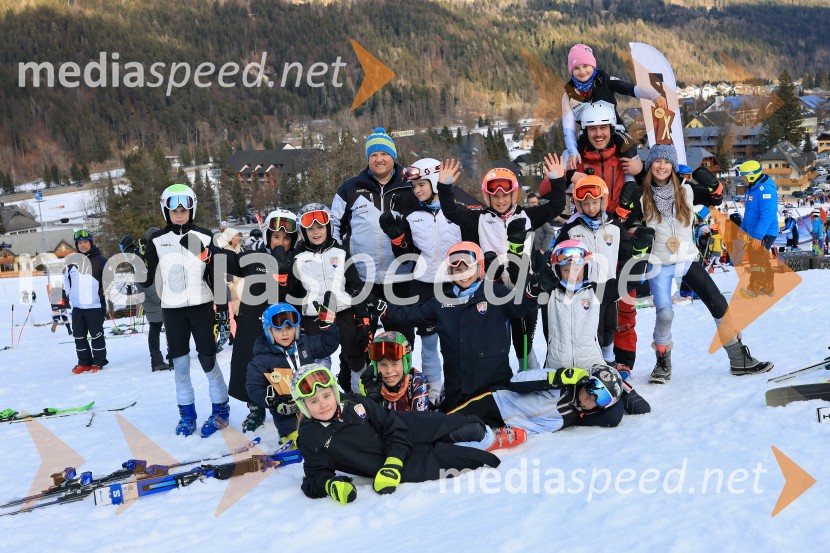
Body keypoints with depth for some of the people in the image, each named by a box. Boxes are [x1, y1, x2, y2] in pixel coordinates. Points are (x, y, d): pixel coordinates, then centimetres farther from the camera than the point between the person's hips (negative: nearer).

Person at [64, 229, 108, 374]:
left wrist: (105, 294, 0)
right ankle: (84, 362, 18)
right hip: (77, 306, 5)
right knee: (78, 335, 8)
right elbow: (66, 278, 23)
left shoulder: (100, 260, -5)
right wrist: (68, 294, 17)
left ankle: (98, 362, 13)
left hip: (94, 306, -4)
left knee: (96, 335, 3)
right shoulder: (71, 260, 8)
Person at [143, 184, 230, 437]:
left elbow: (216, 274, 2)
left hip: (201, 305, -2)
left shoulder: (204, 237, -1)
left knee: (207, 359, -1)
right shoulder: (157, 240, 3)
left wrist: (222, 306, 0)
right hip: (172, 309, 2)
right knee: (180, 362, 5)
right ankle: (186, 413, 17)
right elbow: (148, 276, 10)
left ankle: (220, 409, 13)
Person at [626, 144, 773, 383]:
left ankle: (739, 360, 15)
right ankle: (663, 362, 6)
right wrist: (638, 233, -20)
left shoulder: (685, 191, -1)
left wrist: (711, 182, -12)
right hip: (659, 264, -3)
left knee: (720, 305, 1)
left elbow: (716, 198, 8)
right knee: (665, 314, -19)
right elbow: (627, 224, 1)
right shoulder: (642, 197, -5)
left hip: (687, 260, 3)